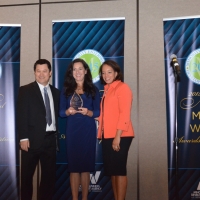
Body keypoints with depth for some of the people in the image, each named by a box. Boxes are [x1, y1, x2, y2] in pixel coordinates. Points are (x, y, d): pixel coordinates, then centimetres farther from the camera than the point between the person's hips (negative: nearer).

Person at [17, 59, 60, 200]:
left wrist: (57, 135, 5)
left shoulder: (56, 92, 12)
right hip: (33, 139, -4)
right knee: (27, 174, 5)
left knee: (49, 174, 10)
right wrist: (23, 138, -14)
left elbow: (57, 115, 13)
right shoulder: (25, 90, -1)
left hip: (51, 139, 4)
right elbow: (21, 115, -7)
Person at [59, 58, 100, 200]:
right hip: (72, 130, 1)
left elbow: (98, 112, 2)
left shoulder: (93, 90, 5)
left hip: (88, 130, 0)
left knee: (86, 165, 3)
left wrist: (88, 112, -17)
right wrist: (68, 111, -16)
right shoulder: (66, 90, 7)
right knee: (73, 165, 0)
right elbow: (61, 112, 5)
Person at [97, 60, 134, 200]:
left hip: (120, 136, -8)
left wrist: (117, 137, -20)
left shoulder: (122, 87, -6)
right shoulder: (107, 90, 18)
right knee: (111, 170, 10)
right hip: (107, 136, 8)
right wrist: (102, 135, 7)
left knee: (119, 169, -5)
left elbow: (125, 114, -15)